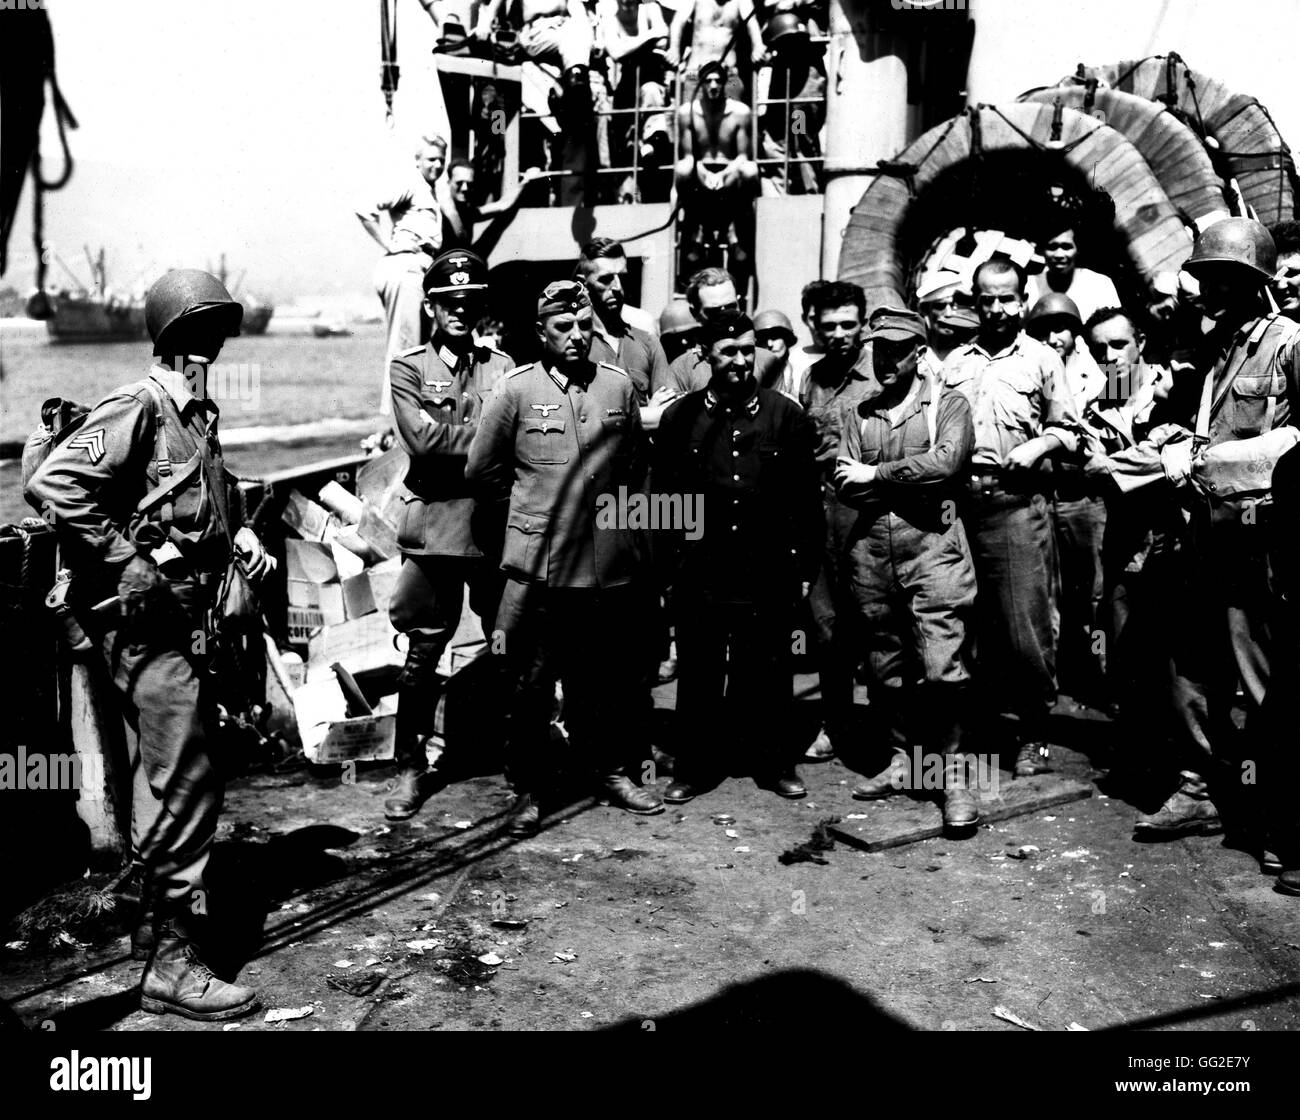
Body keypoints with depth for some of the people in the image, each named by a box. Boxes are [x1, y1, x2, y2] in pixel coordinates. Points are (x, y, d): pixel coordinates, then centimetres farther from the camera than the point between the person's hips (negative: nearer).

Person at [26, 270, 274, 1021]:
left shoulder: (201, 415, 14)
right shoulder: (139, 407, -13)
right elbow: (53, 484, -23)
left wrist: (239, 542, 9)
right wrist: (125, 566, -22)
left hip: (190, 624, 9)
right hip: (150, 626, -9)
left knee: (182, 781, 19)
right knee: (184, 785, -6)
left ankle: (159, 919, 35)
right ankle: (172, 964, 3)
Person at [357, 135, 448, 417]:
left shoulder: (432, 194, 24)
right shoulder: (410, 187, -4)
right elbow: (365, 211, -15)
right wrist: (388, 244, -12)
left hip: (420, 270, 10)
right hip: (405, 266, -10)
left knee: (417, 341, 13)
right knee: (404, 342, -10)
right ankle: (395, 406, -7)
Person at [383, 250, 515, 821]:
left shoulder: (502, 366, 11)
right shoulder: (408, 367, 5)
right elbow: (422, 438, -10)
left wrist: (453, 439, -11)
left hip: (497, 524, 2)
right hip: (434, 526, -1)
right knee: (422, 656, 3)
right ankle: (412, 767, 17)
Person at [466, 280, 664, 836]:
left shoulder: (619, 386, 7)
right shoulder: (516, 389, -2)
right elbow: (480, 472, 6)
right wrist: (532, 505, 11)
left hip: (612, 566, 3)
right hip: (540, 566, -2)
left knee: (613, 676, 12)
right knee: (532, 683, 4)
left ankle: (615, 770, 30)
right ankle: (527, 790, 17)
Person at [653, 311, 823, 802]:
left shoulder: (786, 415, 3)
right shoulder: (680, 417, 4)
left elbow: (805, 499, 4)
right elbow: (663, 493, 6)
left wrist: (804, 565, 3)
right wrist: (667, 560, 2)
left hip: (768, 571, 0)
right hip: (699, 571, 0)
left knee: (768, 671, 8)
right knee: (698, 671, 7)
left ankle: (773, 763, 24)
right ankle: (695, 767, 20)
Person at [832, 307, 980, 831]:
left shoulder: (948, 405, 5)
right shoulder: (856, 414, 15)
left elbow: (945, 464, -14)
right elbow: (845, 485, 2)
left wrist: (876, 475, -6)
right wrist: (913, 482, -8)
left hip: (932, 547, -4)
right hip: (870, 549, 4)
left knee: (942, 667, -10)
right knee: (885, 666, 11)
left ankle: (953, 772, 2)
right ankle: (901, 759, 24)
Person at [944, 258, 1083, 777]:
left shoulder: (1042, 359, 9)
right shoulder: (954, 361, 16)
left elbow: (1067, 428, 8)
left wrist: (1036, 447, -10)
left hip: (1016, 501, -3)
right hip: (959, 501, 3)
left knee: (1025, 623, -5)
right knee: (967, 621, 7)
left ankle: (1034, 734, 8)